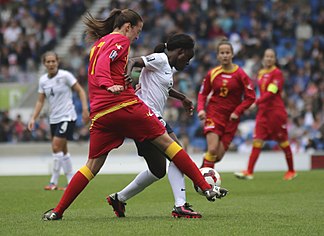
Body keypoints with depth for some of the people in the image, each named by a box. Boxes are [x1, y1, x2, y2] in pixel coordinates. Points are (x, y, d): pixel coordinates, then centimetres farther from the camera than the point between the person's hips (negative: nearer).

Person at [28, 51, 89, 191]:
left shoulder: (65, 75, -10)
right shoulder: (43, 80, 6)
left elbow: (80, 91, -6)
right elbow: (40, 101, 11)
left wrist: (85, 109, -15)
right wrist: (33, 118, 1)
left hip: (67, 117, -6)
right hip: (54, 119, 6)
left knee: (56, 147, -15)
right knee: (62, 150, 8)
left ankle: (54, 182, -9)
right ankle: (71, 182, 17)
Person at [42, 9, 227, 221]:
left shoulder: (98, 44, 25)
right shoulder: (120, 40, 1)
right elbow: (103, 62, -18)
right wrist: (109, 85, -34)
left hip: (100, 113, 7)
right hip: (126, 106, -7)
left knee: (92, 166, 10)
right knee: (166, 141, 2)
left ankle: (57, 211, 3)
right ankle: (206, 187, 1)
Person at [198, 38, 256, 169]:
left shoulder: (240, 74, -6)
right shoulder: (212, 73, 0)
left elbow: (250, 97, -3)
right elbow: (203, 94, 11)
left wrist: (237, 112, -11)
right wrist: (201, 109, -6)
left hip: (231, 118, 0)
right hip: (214, 114, 0)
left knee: (218, 156, -1)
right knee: (212, 150, -19)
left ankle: (205, 163, 33)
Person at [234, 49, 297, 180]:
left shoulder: (277, 73, -9)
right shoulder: (261, 73, 12)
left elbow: (271, 93, -19)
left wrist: (256, 102, -25)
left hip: (276, 111, -6)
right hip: (263, 111, 6)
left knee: (283, 142, 3)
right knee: (257, 140, -4)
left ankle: (291, 171, 18)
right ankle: (249, 172, -10)